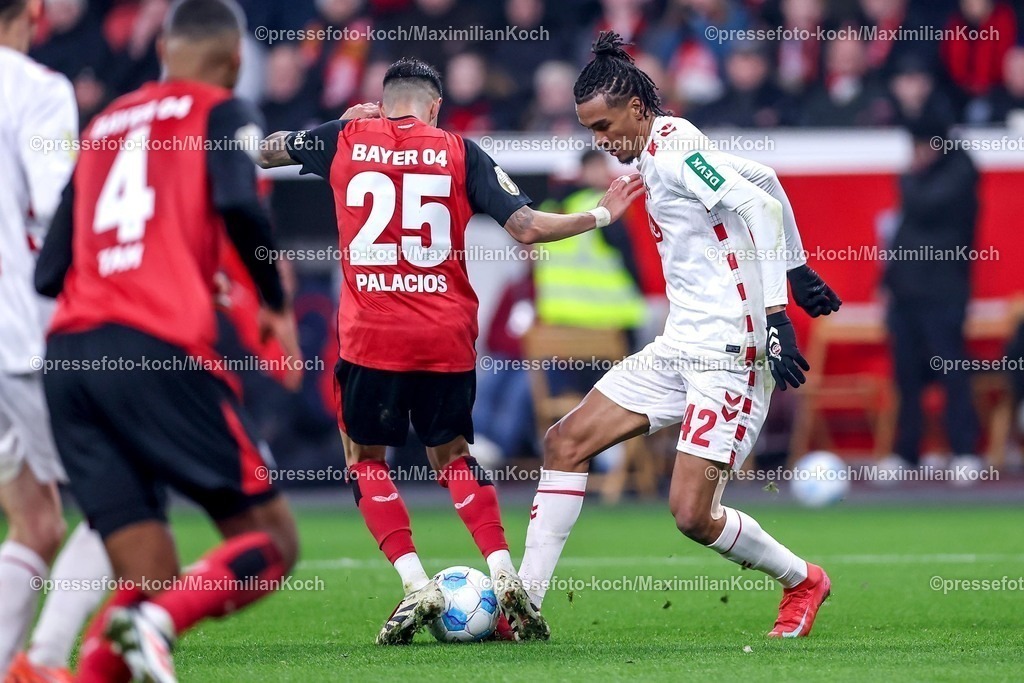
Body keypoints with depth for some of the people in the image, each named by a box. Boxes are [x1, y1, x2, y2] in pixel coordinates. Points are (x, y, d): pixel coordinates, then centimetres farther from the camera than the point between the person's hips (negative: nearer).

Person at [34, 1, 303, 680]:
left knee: (154, 586, 7)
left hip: (68, 357, 6)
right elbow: (238, 204, -12)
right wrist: (277, 306, 3)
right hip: (159, 351, -6)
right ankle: (155, 623, -27)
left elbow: (50, 273, 21)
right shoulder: (221, 112, 9)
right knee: (270, 542, 1)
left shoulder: (104, 124, 24)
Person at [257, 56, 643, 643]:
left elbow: (264, 152, 23)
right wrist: (601, 215, 11)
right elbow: (526, 227, -3)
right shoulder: (460, 152, 3)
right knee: (451, 454, 19)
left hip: (371, 334, -2)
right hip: (448, 336, 2)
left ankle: (417, 586, -2)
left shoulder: (345, 139, 5)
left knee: (365, 457, 14)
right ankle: (506, 576, 2)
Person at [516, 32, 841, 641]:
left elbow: (761, 205, -23)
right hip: (681, 346, 10)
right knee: (566, 442, 3)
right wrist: (797, 273, 32)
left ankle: (803, 582, 13)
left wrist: (775, 317, -28)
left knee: (693, 514, -13)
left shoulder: (672, 149, -12)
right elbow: (764, 181, 27)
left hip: (729, 353, -10)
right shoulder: (663, 151, 15)